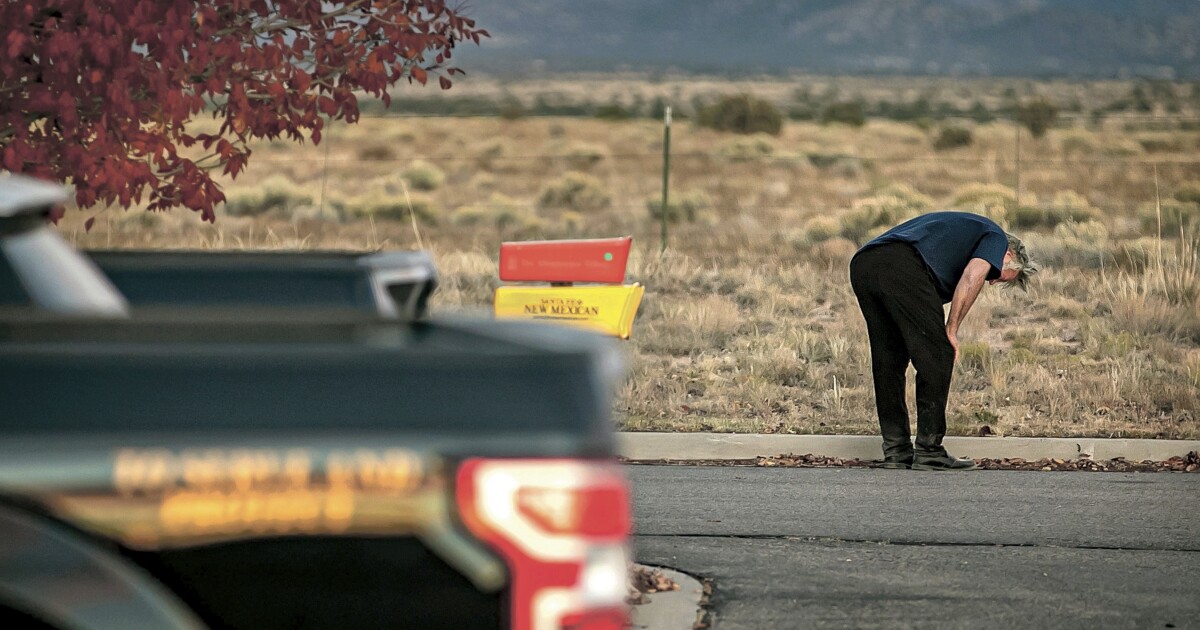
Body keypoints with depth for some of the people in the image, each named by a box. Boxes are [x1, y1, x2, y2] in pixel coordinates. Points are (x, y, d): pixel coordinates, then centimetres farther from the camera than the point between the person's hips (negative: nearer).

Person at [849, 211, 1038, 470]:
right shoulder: (996, 237, 19)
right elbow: (972, 276, -3)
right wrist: (951, 330, 1)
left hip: (861, 265, 8)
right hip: (903, 267, -8)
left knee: (888, 361, 17)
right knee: (937, 356, 2)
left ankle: (896, 450, 19)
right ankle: (929, 451, 4)